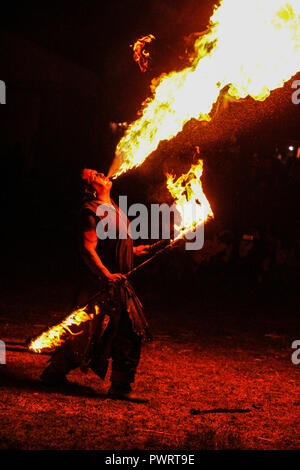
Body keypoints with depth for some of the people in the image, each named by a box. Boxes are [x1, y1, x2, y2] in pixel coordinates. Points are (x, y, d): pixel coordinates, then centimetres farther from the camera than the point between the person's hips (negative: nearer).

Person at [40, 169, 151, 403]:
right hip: (99, 286, -9)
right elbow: (88, 249, -22)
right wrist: (106, 275, -30)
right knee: (88, 335, -3)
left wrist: (136, 250, 27)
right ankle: (54, 374, 16)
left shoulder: (112, 208, 15)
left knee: (131, 335, 6)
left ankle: (121, 387, 12)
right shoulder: (92, 211, -14)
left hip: (117, 282, 9)